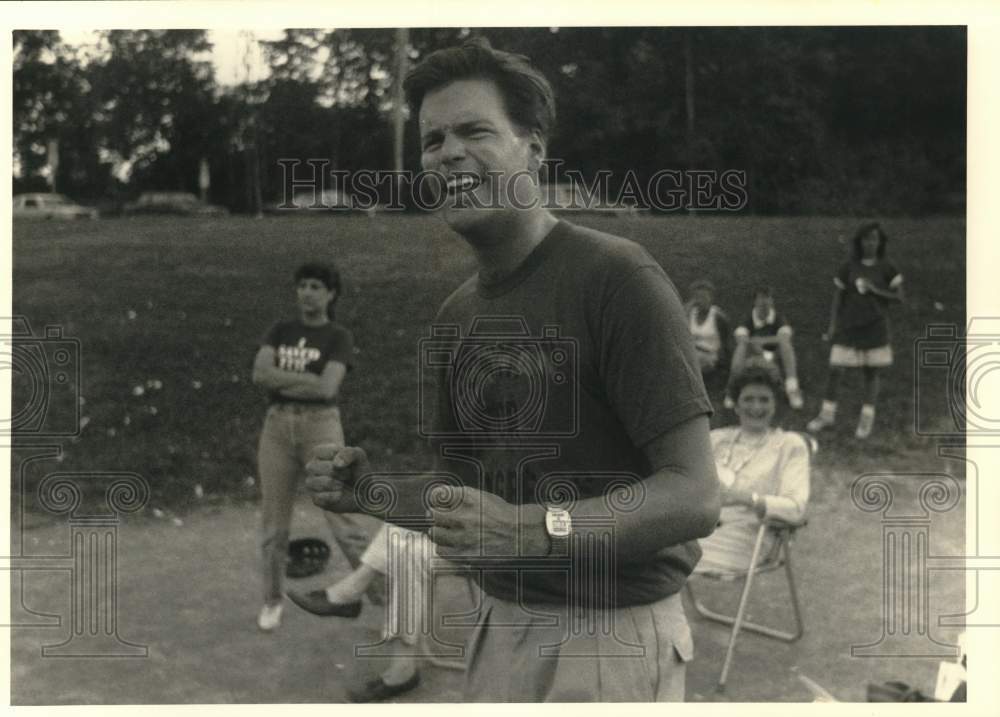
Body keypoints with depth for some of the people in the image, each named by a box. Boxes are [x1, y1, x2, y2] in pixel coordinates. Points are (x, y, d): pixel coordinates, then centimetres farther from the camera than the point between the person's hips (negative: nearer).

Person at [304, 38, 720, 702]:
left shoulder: (616, 275, -16)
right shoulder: (457, 313, 6)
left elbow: (695, 495, -20)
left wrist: (532, 528, -32)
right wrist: (373, 491, -4)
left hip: (609, 636, -6)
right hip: (502, 625, 7)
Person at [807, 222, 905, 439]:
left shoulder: (886, 268, 0)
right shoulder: (848, 268, 2)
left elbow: (899, 296, -1)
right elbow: (838, 298, 4)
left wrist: (875, 290, -15)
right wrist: (832, 326, -1)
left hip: (875, 328, -1)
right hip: (848, 326, 1)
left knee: (871, 373, 4)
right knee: (835, 370, -2)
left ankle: (867, 418, 14)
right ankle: (827, 413, 11)